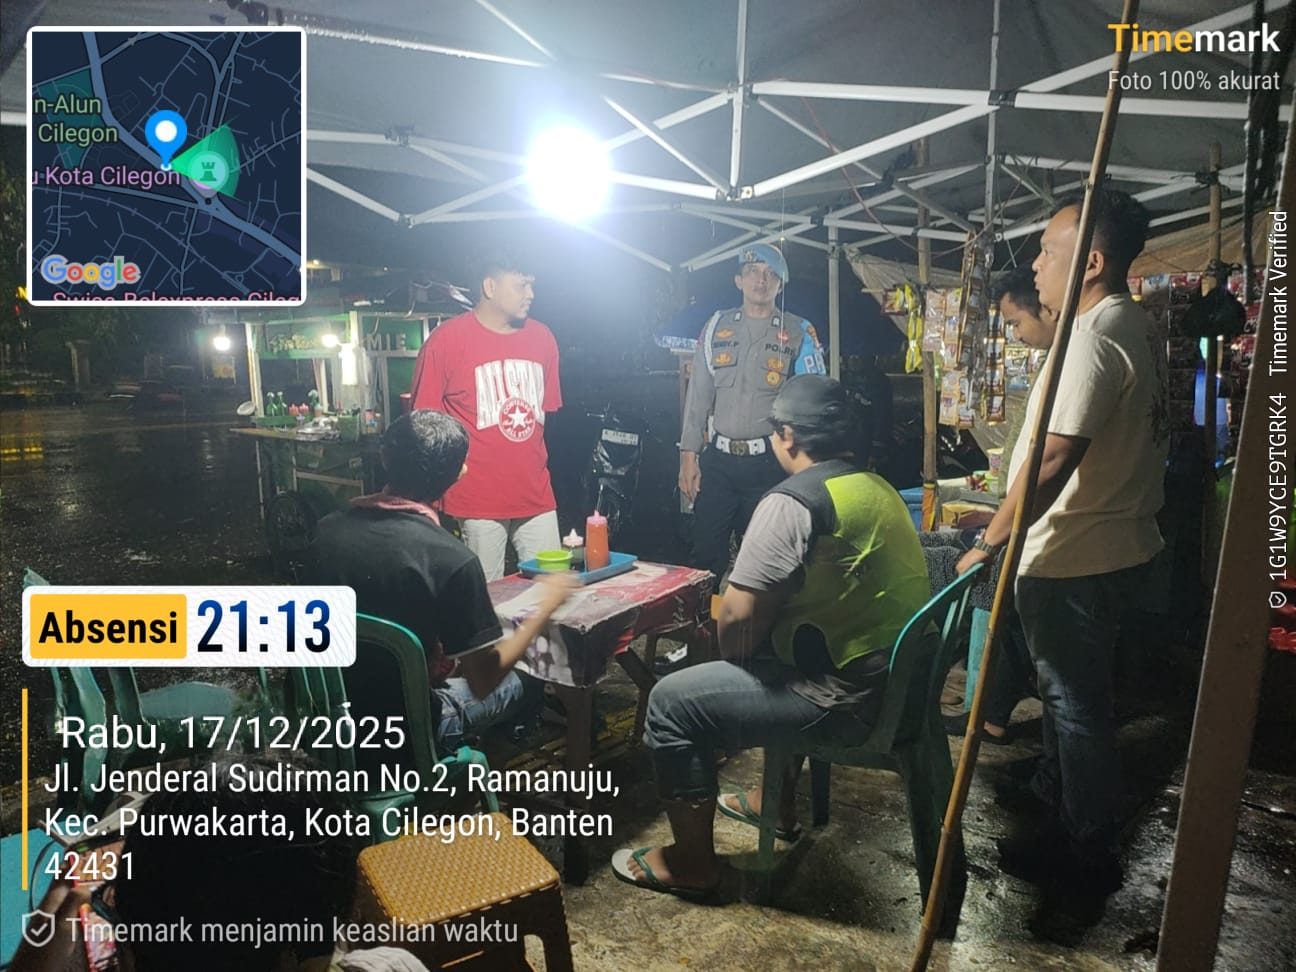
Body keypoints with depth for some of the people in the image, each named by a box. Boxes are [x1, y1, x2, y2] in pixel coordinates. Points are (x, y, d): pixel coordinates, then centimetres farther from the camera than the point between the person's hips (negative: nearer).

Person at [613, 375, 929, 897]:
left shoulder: (792, 502, -20)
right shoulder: (876, 486, 9)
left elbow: (739, 620, -22)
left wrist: (734, 657, 1)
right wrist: (748, 656, 18)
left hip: (850, 696, -9)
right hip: (896, 677, 10)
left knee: (673, 702, -1)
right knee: (772, 649, 34)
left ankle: (692, 863, 14)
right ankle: (778, 802, 43)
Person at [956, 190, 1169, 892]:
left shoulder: (1094, 335, -22)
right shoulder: (1139, 327, 11)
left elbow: (1053, 458, -28)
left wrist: (990, 542, -22)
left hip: (1071, 556, -10)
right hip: (1116, 539, 10)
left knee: (1073, 698, 4)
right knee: (1070, 687, 25)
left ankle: (1086, 851, 20)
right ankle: (1055, 788, 45)